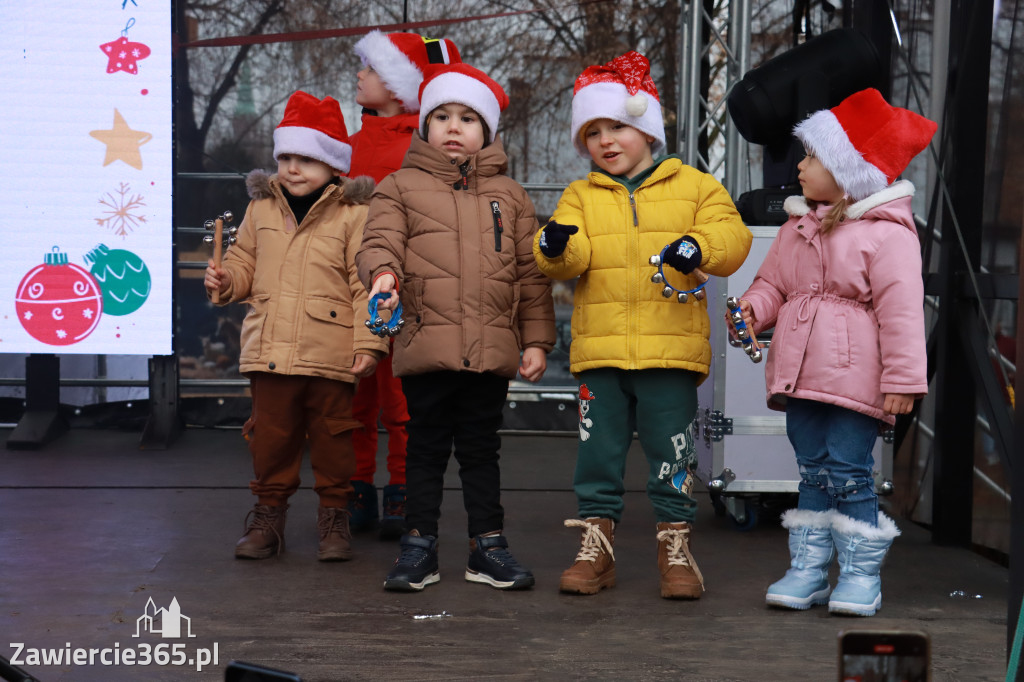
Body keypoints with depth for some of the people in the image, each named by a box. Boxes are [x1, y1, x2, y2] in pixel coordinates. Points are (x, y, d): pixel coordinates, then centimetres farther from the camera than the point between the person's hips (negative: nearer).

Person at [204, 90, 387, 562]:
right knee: (270, 435, 9)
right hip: (268, 348, 4)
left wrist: (369, 342, -11)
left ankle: (334, 517, 19)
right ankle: (269, 514, 22)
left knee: (332, 436, 6)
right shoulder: (261, 207, 10)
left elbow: (367, 283, -5)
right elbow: (245, 261, 22)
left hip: (330, 354, -3)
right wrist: (226, 280, 0)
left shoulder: (353, 214, -3)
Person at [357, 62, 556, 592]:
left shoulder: (509, 195, 14)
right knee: (426, 447, 6)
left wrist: (537, 340, 7)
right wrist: (382, 273, -28)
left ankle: (488, 545, 18)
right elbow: (379, 242, -4)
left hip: (491, 347, 2)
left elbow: (531, 273, 13)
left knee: (482, 448, 10)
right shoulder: (400, 186, 7)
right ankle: (419, 545, 14)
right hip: (426, 344, -2)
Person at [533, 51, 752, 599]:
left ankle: (676, 548, 15)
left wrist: (698, 247, -23)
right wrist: (555, 246, -25)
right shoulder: (581, 196, 12)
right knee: (598, 450, 6)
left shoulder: (692, 185, 7)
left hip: (670, 348, -2)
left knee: (671, 452, 3)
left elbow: (732, 236, -2)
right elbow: (570, 260, -1)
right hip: (599, 349, 2)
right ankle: (596, 545, 18)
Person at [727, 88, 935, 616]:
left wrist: (903, 379, -14)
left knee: (849, 474, -4)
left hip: (854, 377, -6)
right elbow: (773, 281, 21)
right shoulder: (798, 226, 14)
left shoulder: (887, 234, -9)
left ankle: (861, 576, 8)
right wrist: (753, 310, -2)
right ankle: (807, 571, 17)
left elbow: (901, 310, -12)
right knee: (813, 473, 11)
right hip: (801, 373, 7)